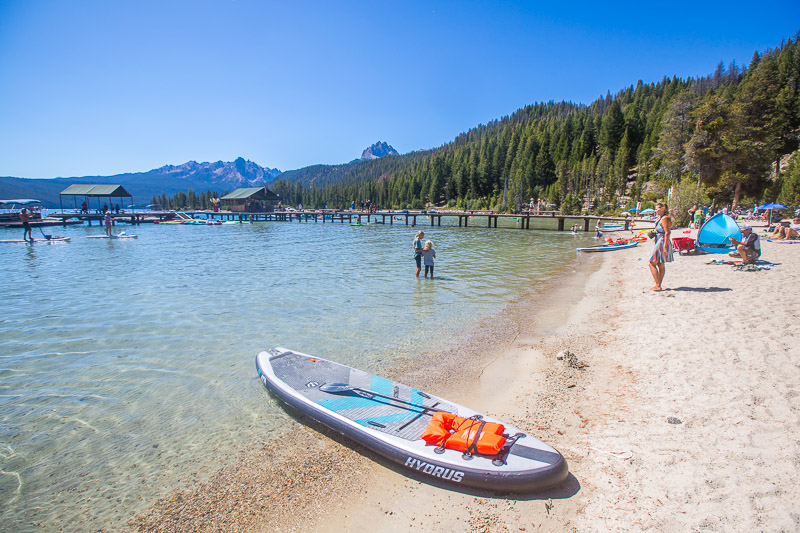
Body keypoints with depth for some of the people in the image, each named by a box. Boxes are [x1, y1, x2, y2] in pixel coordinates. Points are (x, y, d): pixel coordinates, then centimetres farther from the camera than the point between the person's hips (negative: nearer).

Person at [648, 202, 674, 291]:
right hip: (659, 242, 10)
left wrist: (665, 247, -24)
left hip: (662, 242, -10)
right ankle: (658, 285, 16)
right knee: (660, 265, 11)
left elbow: (667, 233, -21)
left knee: (652, 264, -6)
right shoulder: (661, 218, 15)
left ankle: (658, 286, -6)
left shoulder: (665, 218, -14)